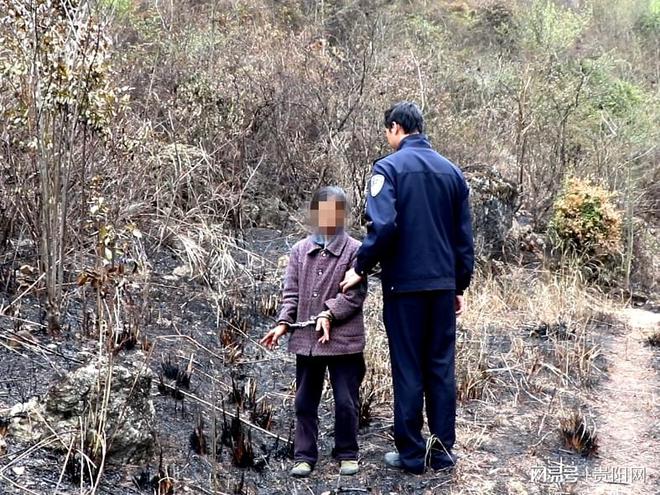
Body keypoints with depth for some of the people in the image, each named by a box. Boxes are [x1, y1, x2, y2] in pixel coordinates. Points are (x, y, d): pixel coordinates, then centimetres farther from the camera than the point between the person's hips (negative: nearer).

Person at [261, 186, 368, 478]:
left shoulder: (354, 250, -4)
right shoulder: (300, 250, 8)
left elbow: (355, 293, -8)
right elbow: (291, 292, 7)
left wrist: (329, 314, -19)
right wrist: (283, 323, -5)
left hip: (343, 339, -3)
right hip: (306, 339, 3)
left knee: (346, 401, 4)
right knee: (305, 401, 9)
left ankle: (347, 454, 20)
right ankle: (304, 455, 19)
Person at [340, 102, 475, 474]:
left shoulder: (389, 167, -7)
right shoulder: (451, 171, 9)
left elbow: (383, 225, -20)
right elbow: (464, 236, 11)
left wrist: (361, 268, -7)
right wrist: (460, 285, 17)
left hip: (405, 284, -4)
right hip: (444, 285, 5)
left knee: (408, 370, 3)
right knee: (442, 367, 10)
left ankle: (412, 454, 10)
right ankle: (443, 451, 16)